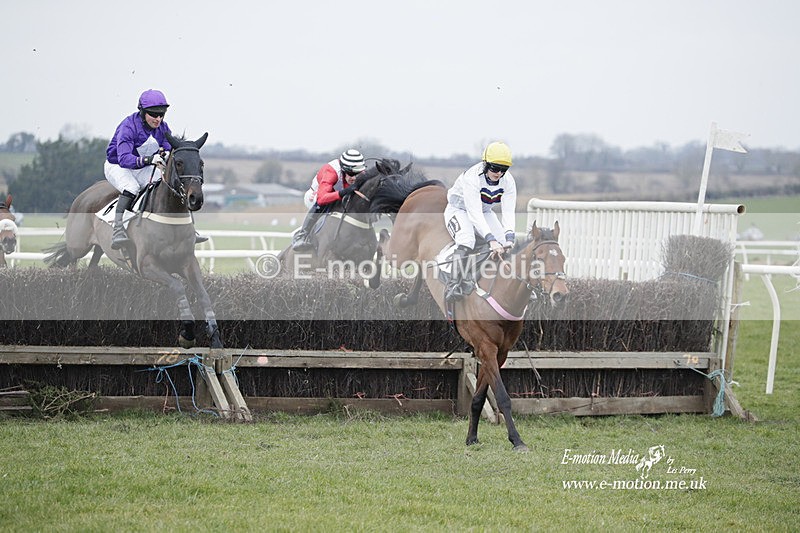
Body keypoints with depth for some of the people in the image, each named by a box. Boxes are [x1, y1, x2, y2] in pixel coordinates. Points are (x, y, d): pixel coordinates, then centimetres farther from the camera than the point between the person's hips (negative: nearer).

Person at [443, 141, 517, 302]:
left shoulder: (508, 181, -16)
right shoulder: (472, 178, -33)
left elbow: (508, 212, -23)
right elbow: (475, 213, -39)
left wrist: (509, 238, -41)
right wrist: (491, 240, -50)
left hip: (485, 213, 6)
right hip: (459, 210, -6)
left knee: (505, 245, -12)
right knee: (466, 240, -35)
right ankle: (454, 285, -43)